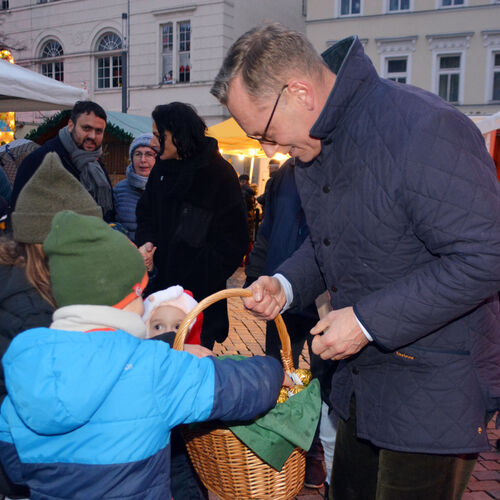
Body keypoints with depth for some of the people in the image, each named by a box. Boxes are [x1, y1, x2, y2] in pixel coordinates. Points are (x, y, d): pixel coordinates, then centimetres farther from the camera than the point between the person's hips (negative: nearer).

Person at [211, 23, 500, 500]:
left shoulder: (424, 129, -25)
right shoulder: (313, 146, 5)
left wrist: (367, 319, -23)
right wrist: (286, 284, -2)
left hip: (435, 380, -8)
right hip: (360, 375, 8)